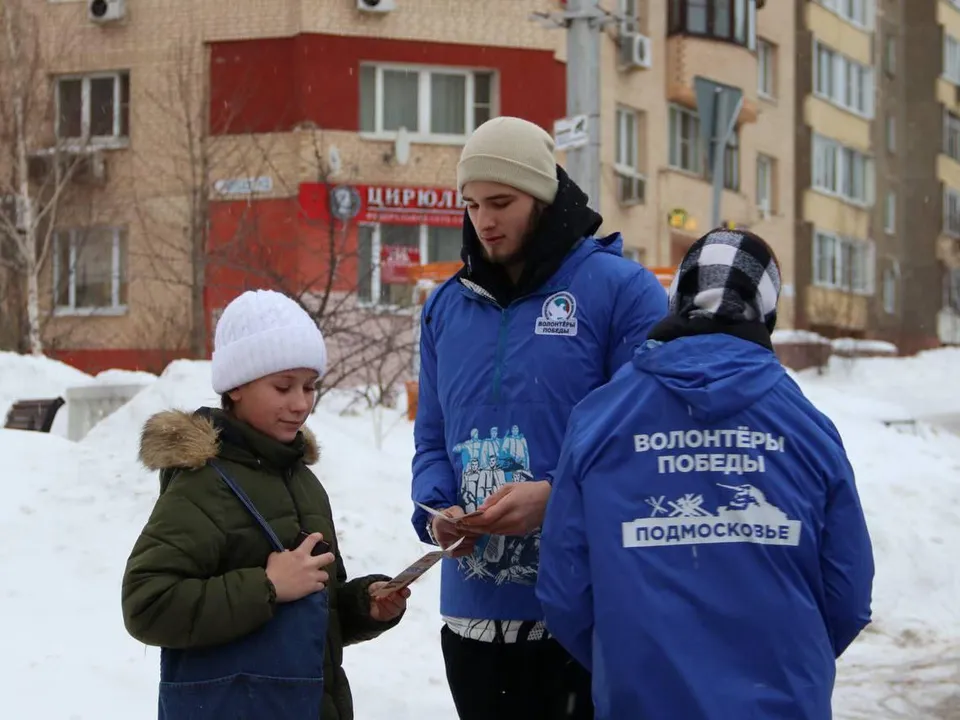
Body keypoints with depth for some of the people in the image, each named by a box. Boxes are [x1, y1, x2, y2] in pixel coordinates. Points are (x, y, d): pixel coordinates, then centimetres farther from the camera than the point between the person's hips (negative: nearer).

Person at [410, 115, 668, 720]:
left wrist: (556, 497, -21)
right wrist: (438, 510, -6)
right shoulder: (446, 306, 12)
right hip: (474, 607, 5)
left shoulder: (622, 289, -5)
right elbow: (433, 438, 15)